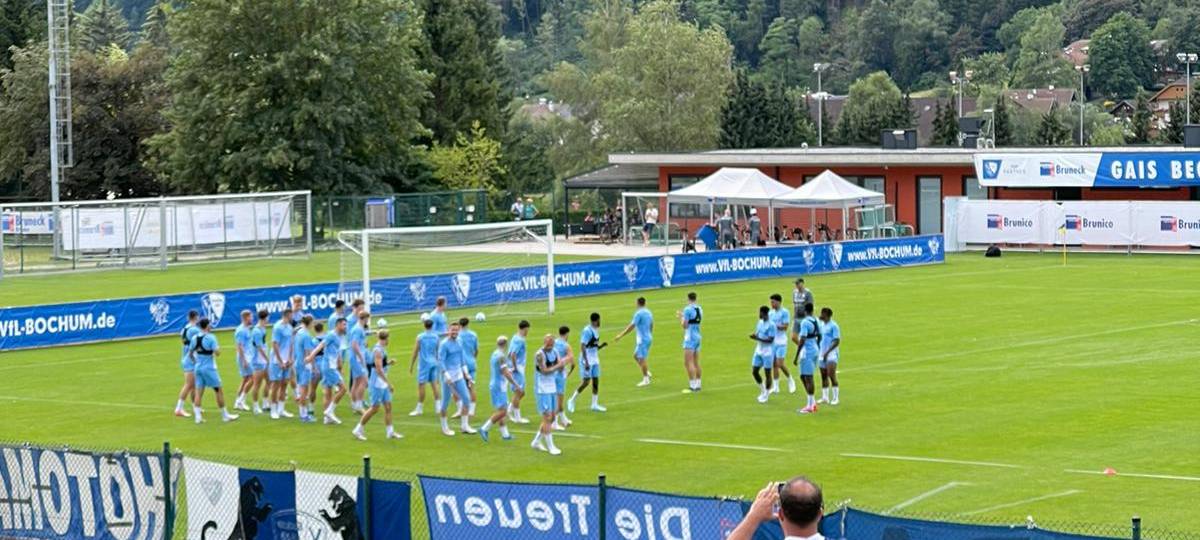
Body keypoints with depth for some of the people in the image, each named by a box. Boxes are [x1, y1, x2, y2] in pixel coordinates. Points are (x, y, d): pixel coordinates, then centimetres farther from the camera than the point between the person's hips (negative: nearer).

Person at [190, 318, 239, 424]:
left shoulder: (195, 338, 4)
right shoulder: (210, 337, -14)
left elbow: (191, 354, 12)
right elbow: (217, 353, -19)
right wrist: (218, 347, 1)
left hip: (198, 368, 5)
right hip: (209, 368, -5)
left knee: (199, 392, 5)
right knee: (218, 391, 6)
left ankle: (197, 415, -2)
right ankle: (225, 415, 12)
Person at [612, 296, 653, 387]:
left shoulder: (638, 313, -16)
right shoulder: (648, 312, 9)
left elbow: (631, 327, -19)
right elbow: (651, 326, 20)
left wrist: (620, 336, -17)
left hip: (642, 339, -9)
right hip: (648, 337, 9)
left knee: (641, 359, -3)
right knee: (636, 356, 18)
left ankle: (646, 380, 0)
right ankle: (647, 372, 14)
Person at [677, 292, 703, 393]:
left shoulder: (688, 309, -14)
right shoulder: (699, 309, 9)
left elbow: (685, 325, -14)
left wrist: (680, 317, 3)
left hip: (690, 338, -8)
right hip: (698, 336, 8)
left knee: (688, 363, -8)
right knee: (696, 363, 12)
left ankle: (692, 386, -13)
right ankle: (697, 385, 14)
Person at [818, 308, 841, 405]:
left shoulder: (834, 326, -10)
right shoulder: (821, 325, 13)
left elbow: (837, 341, -15)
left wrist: (827, 352, -20)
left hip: (831, 354, -8)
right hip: (822, 354, 8)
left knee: (831, 375, -12)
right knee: (824, 376, 9)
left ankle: (835, 397, -6)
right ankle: (824, 397, 16)